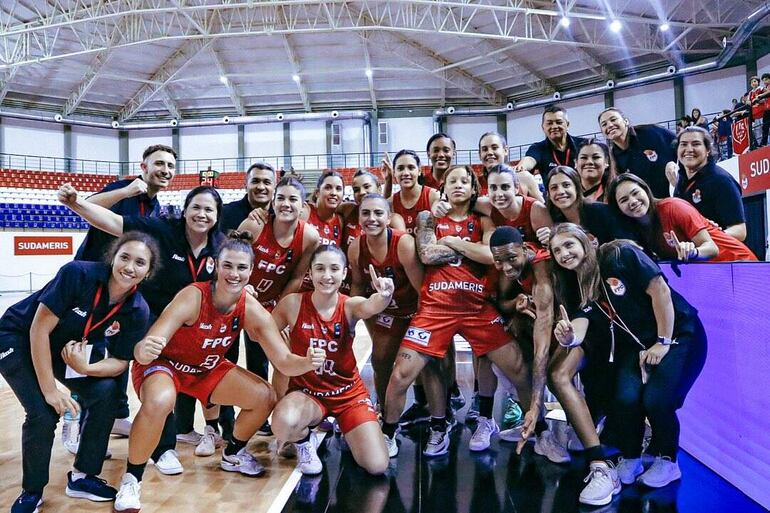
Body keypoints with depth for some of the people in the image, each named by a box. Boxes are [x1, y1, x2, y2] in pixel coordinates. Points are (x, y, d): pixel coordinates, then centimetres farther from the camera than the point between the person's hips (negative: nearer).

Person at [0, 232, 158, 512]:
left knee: (106, 392, -15)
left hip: (72, 350, 4)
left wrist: (85, 368, -33)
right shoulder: (78, 273, -32)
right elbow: (39, 328, -27)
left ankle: (81, 477, 6)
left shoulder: (138, 310, -19)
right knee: (44, 413, -20)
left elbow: (121, 362, -12)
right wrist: (49, 389, -26)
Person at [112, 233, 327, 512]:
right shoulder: (192, 297, -32)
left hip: (208, 368, 5)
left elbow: (284, 361, -16)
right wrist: (144, 350, -62)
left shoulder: (253, 310, -18)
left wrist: (307, 363, -38)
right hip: (163, 363, -5)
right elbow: (147, 347, -37)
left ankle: (232, 455, 24)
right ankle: (131, 479, -11)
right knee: (159, 402, -37)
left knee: (265, 397, -5)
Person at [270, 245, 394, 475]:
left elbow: (371, 306, -39)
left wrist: (384, 296, -61)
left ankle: (343, 426, 24)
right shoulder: (293, 303, -12)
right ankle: (303, 442, 4)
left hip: (348, 391, 1)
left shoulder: (351, 306, -13)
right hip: (306, 390, -1)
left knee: (377, 466, -10)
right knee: (283, 424, -37)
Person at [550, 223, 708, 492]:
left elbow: (660, 291, -17)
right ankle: (630, 460, 9)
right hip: (635, 345, 5)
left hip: (677, 334, -4)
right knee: (625, 398, -19)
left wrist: (663, 341, -14)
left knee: (656, 399, -22)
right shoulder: (579, 287, 0)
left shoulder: (619, 255, -16)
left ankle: (667, 461, 8)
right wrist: (567, 337, -38)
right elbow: (578, 333, -13)